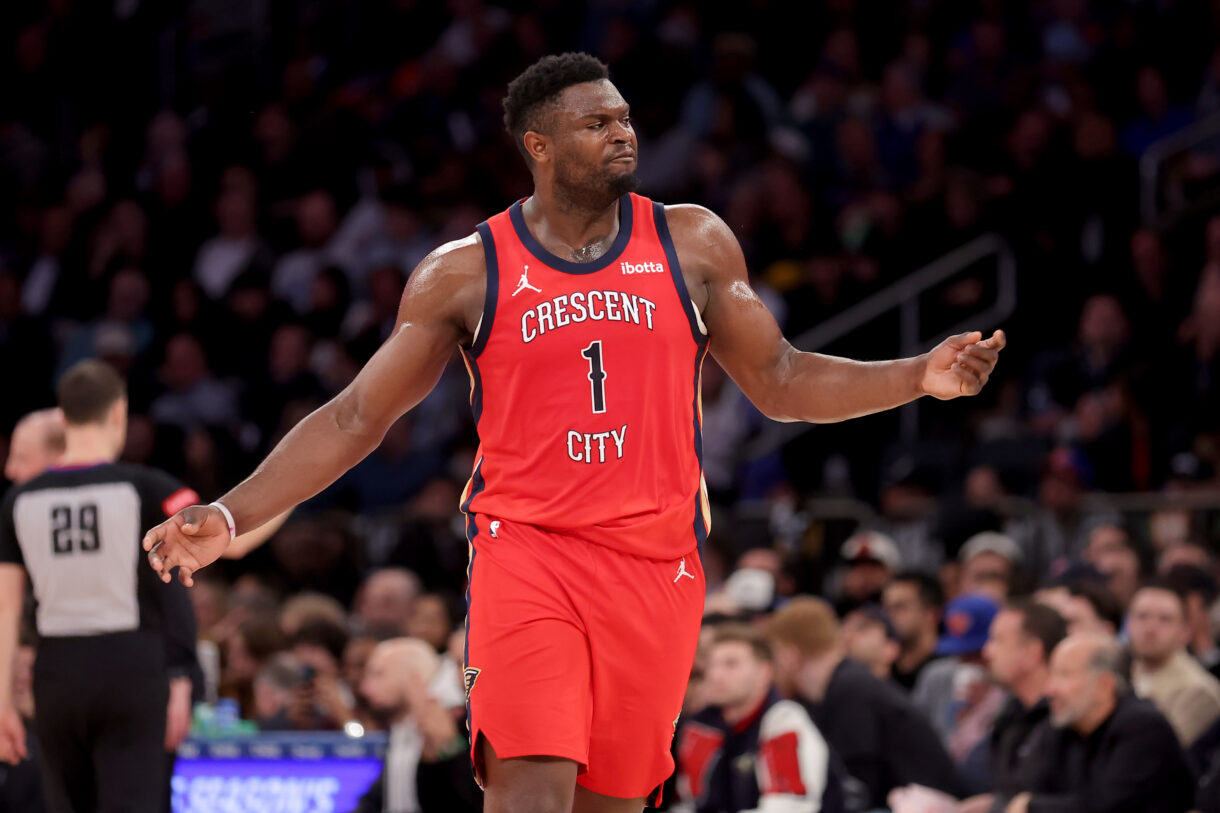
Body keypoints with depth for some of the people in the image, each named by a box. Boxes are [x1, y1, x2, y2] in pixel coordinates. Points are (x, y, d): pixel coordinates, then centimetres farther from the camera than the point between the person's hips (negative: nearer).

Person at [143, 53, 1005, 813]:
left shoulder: (693, 244, 7)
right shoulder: (466, 271, 2)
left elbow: (779, 382, 13)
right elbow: (357, 416, 5)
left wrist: (921, 377, 0)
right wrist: (232, 515, -5)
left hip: (657, 564, 2)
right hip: (526, 553, -2)